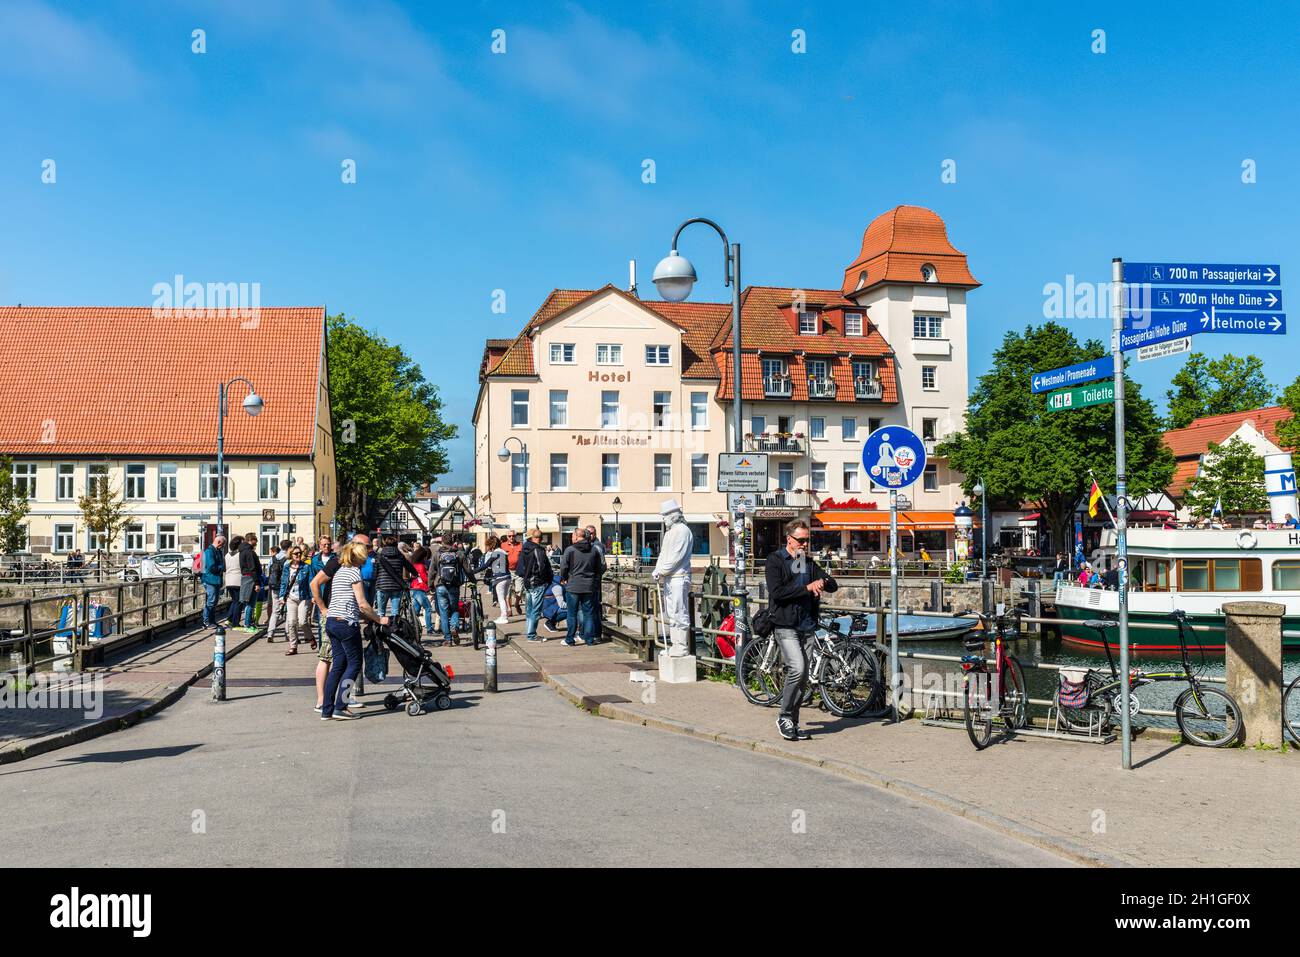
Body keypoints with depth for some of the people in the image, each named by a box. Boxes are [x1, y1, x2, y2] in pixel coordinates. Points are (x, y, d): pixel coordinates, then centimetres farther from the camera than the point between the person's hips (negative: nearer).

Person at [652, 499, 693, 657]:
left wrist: (662, 571, -14)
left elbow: (676, 556, -17)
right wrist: (657, 571, 7)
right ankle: (675, 644, 19)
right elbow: (663, 554, 22)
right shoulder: (669, 532, 21)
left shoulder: (682, 530, -9)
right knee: (670, 614, 13)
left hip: (678, 578, -10)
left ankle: (682, 647, -6)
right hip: (668, 579, 10)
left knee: (679, 614, -9)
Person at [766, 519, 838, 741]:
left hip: (806, 625, 7)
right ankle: (784, 717, -5)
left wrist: (823, 582, -10)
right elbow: (776, 591, -14)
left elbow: (833, 586, 13)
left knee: (801, 675, 7)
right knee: (797, 669, -20)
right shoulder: (775, 560, -1)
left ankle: (792, 723, 17)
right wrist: (807, 588, -17)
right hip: (785, 625, -6)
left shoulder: (809, 563, 17)